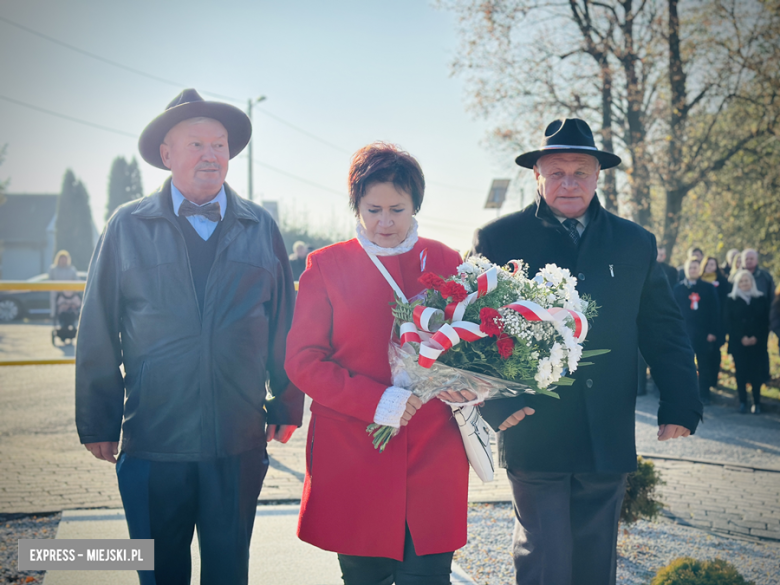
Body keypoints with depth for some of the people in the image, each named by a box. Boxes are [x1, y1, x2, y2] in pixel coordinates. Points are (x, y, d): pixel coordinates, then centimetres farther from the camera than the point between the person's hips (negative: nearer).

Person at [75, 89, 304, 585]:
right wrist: (97, 422, 2)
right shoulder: (128, 228, 0)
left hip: (239, 444, 1)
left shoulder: (261, 229, 5)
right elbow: (98, 334, 2)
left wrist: (286, 406, 9)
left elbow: (285, 325, 9)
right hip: (153, 442, -1)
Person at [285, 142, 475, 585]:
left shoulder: (447, 262, 8)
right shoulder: (327, 266, 3)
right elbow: (303, 360, -2)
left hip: (432, 463, 1)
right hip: (353, 463, -1)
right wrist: (376, 401, -14)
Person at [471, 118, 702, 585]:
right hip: (534, 436, -3)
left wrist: (681, 406, 3)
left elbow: (665, 331, 13)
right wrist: (497, 405, -14)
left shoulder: (636, 243, 10)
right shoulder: (497, 239, 2)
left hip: (609, 440, 3)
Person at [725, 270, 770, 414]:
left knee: (756, 372, -4)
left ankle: (757, 403, 2)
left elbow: (765, 321, 3)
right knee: (741, 372, -3)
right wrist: (742, 337, -11)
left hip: (757, 342, 0)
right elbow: (729, 321, -1)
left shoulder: (762, 299, 9)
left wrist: (756, 337, -9)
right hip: (738, 342, 0)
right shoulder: (731, 300, 7)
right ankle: (743, 402, 3)